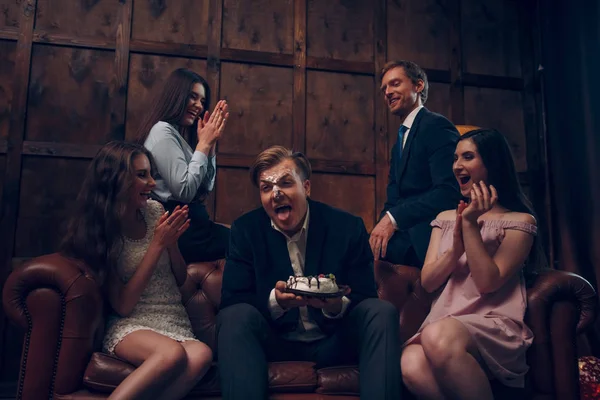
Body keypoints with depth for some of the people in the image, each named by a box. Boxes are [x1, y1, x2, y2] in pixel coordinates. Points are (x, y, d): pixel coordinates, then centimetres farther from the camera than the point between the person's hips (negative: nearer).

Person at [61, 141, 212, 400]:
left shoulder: (155, 211, 6)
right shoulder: (99, 229, -4)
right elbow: (122, 305, -11)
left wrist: (172, 241, -7)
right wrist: (158, 244, -15)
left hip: (175, 322, 4)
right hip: (130, 325, -4)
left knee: (201, 355, -33)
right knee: (172, 354, -38)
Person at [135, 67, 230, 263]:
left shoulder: (176, 134, 19)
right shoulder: (163, 131, -10)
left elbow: (205, 187, 14)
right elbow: (185, 191, -21)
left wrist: (211, 142, 6)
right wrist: (204, 143, -12)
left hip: (188, 222, 9)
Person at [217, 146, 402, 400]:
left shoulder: (347, 227, -4)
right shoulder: (245, 230, -3)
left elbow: (366, 299, -4)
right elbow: (231, 301, -8)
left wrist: (337, 305, -27)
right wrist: (275, 301, -28)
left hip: (333, 341, 1)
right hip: (276, 342, 0)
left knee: (382, 312, -24)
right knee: (234, 316, -28)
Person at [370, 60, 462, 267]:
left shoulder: (437, 126, -6)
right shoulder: (401, 140, 22)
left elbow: (448, 190, -19)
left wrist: (393, 219, -22)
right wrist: (380, 229, -4)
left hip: (428, 242, -8)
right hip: (405, 240, 8)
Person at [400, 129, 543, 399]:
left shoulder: (519, 221, 5)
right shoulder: (445, 219, 19)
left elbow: (488, 283, -8)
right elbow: (427, 282, 9)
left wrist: (471, 225, -9)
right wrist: (456, 247, -7)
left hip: (495, 327, -3)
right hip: (445, 323, 3)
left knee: (438, 336, -39)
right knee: (412, 367, -34)